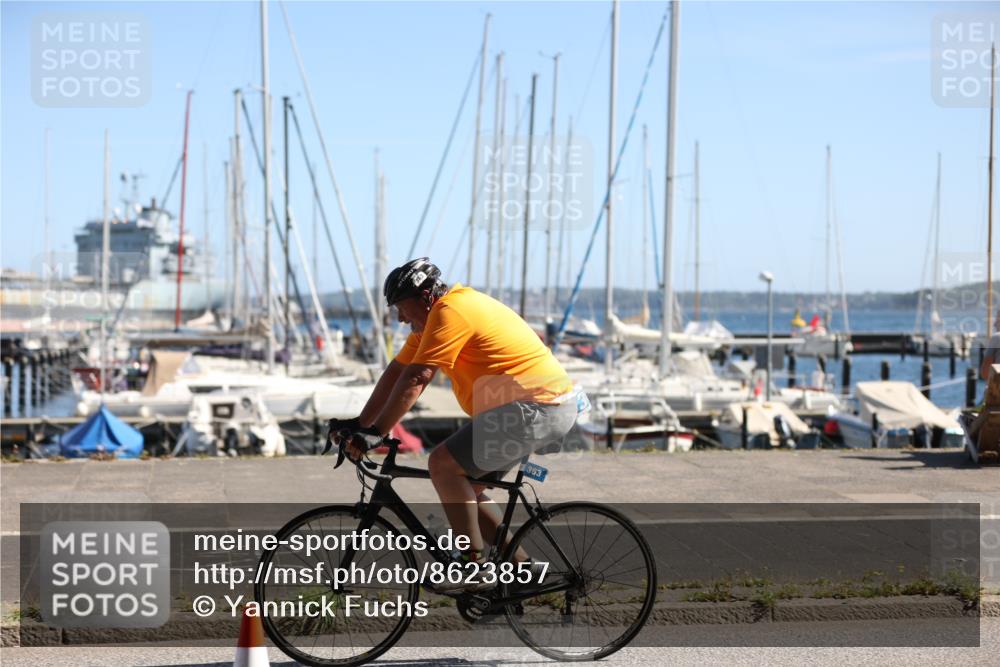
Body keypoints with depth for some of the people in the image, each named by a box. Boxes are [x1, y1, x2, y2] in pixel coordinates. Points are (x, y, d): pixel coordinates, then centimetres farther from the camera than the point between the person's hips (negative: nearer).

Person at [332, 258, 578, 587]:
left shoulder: (450, 312, -16)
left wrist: (376, 433, -19)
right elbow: (396, 372, 16)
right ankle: (520, 566, 17)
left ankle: (474, 559, -10)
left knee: (443, 463, -15)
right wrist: (359, 424, 13)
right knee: (467, 489, 14)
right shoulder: (429, 320, 15)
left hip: (535, 408, -11)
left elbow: (416, 379, -21)